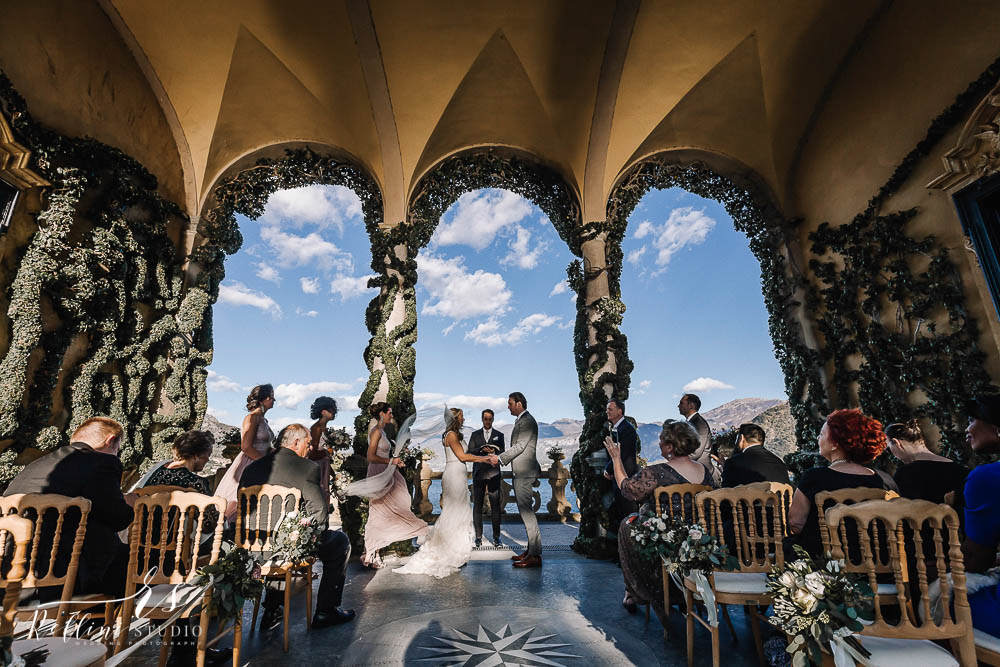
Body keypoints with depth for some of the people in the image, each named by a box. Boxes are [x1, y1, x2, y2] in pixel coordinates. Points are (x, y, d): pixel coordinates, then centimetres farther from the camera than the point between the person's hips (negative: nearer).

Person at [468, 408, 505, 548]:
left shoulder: (499, 435, 11)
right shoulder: (475, 435, 12)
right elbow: (469, 453, 2)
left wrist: (494, 452, -16)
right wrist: (482, 450, -15)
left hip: (493, 473, -1)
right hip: (478, 473, 1)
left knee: (495, 506, -1)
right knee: (477, 506, 3)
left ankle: (496, 537, 6)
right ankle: (478, 537, 11)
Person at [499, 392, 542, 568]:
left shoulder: (527, 421, -13)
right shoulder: (521, 420, 17)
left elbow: (520, 446, -18)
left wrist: (500, 458, -14)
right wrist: (501, 456, 16)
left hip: (525, 472, -10)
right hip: (520, 472, 10)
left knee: (526, 510, -7)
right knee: (525, 510, 14)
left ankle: (535, 555, -1)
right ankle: (531, 550, 22)